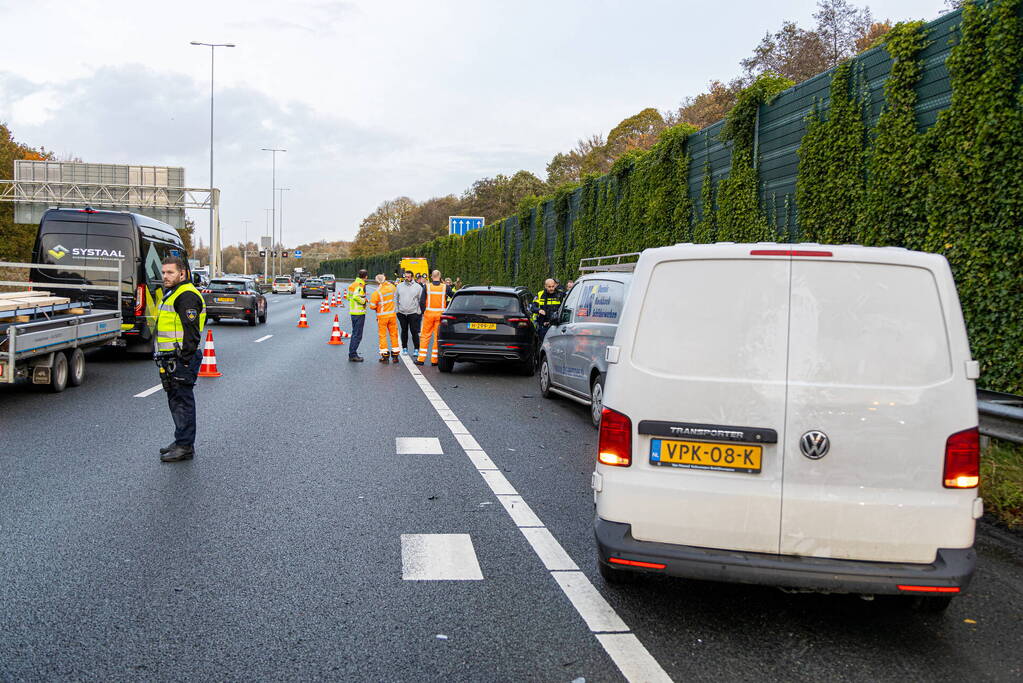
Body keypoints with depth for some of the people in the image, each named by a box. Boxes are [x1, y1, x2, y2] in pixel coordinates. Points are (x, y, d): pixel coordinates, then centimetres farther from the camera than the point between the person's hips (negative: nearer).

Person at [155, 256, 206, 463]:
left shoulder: (187, 296, -15)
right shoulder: (171, 294, 19)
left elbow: (191, 332, -21)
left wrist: (185, 360, -24)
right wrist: (165, 359, 24)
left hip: (181, 359, -11)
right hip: (171, 358, 11)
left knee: (182, 401, -6)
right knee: (175, 401, 16)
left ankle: (185, 447, -2)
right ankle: (181, 442, 25)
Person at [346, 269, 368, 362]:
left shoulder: (352, 285, 12)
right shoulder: (361, 285, -15)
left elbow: (348, 296, 19)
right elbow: (356, 296, -30)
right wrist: (364, 301, -14)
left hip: (352, 312, 9)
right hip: (359, 313, -9)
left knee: (354, 333, 17)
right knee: (357, 335, -4)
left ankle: (352, 353, 21)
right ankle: (353, 355, -4)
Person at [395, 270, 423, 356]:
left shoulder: (418, 287, 2)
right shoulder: (399, 286, 8)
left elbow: (421, 300, 4)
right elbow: (395, 298, 14)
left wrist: (419, 312, -3)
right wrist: (396, 309, 6)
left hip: (413, 313, -2)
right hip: (402, 313, 3)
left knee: (414, 332, -4)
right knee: (404, 331, 11)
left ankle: (416, 349, 4)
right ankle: (404, 348, 21)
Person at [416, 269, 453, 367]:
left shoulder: (427, 287, -3)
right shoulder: (445, 287, -3)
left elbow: (422, 301, -4)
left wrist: (423, 311, 8)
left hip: (429, 313, 0)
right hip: (440, 314, 0)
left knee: (425, 336, 8)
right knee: (438, 337, 6)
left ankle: (421, 359, 8)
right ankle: (434, 359, 7)